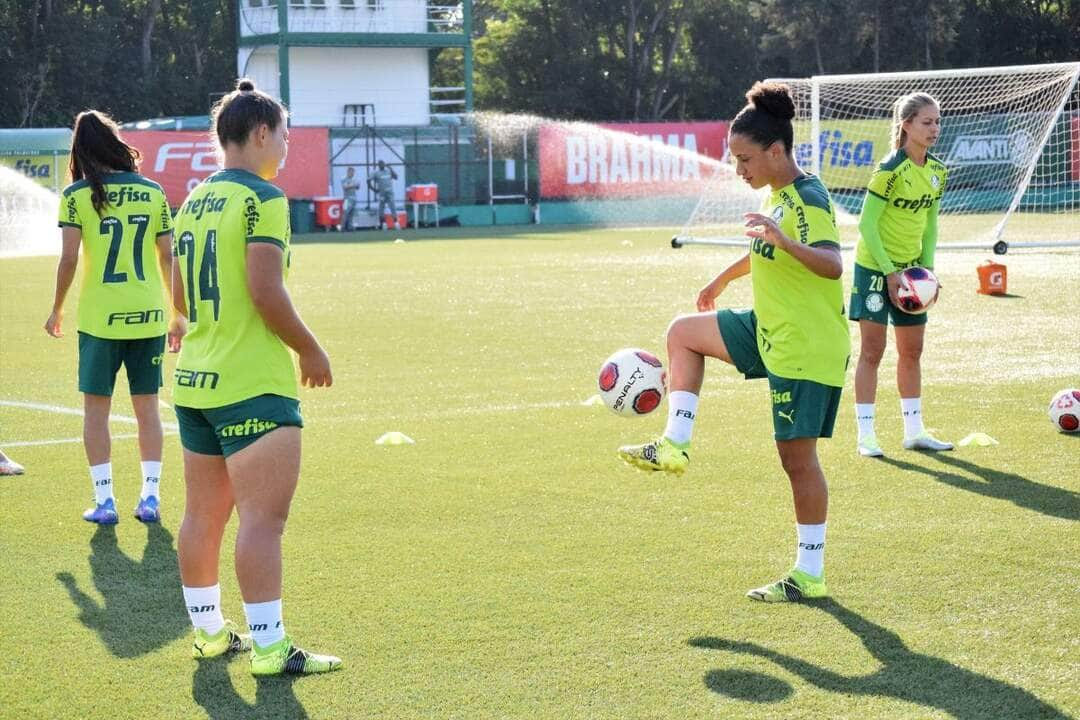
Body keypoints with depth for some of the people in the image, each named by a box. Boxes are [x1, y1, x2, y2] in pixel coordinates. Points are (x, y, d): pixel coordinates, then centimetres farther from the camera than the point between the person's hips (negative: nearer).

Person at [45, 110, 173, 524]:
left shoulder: (77, 195, -6)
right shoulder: (153, 193, 2)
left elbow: (68, 260, -9)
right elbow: (168, 258, 4)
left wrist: (57, 309, 4)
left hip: (99, 318, -3)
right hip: (149, 317, 3)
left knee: (96, 408, 6)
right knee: (147, 407, 11)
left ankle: (104, 501, 2)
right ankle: (150, 497, 10)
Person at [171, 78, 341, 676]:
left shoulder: (194, 201, 12)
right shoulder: (261, 199, -12)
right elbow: (266, 292, -19)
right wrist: (310, 351, -7)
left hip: (194, 380, 9)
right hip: (253, 385, -9)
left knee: (203, 515, 15)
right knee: (263, 518, -8)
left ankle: (208, 631, 25)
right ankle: (268, 648, -9)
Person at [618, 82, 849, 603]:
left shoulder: (809, 199, -20)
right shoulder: (775, 193, 8)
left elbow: (833, 265, -35)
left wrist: (784, 241, -50)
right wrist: (723, 279, 40)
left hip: (807, 348, -10)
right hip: (770, 330, 10)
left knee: (797, 457, -4)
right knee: (683, 332, 17)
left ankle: (810, 575, 5)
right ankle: (675, 445, 17)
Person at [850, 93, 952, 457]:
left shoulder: (937, 171, 3)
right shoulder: (891, 170, -19)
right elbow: (866, 223, -17)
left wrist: (928, 267, 3)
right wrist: (889, 272, -18)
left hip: (910, 269, 7)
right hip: (875, 267, -7)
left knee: (912, 350, 11)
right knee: (872, 349, -4)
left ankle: (914, 430, 20)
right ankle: (865, 434, -1)